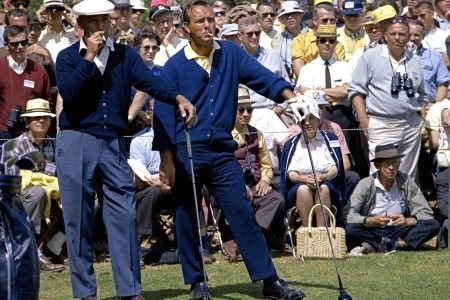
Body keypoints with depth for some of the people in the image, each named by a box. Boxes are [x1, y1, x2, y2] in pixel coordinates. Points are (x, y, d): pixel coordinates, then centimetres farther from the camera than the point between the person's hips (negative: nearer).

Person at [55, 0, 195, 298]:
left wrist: (178, 97, -24)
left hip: (113, 144, 2)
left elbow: (150, 81, -7)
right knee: (79, 220, 1)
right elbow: (68, 92, -13)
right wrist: (90, 57, -12)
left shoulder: (125, 55, 9)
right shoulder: (68, 57, 5)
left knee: (124, 215, -3)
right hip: (76, 142, -2)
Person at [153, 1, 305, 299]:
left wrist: (291, 97, -20)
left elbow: (262, 77, -3)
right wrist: (166, 159, -7)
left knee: (243, 213, -3)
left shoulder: (231, 54, 7)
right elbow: (163, 113, -3)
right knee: (188, 219, 4)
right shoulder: (174, 67, -2)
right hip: (186, 153, -2)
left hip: (223, 151, 2)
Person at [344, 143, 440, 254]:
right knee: (349, 229, -33)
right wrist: (370, 221, -30)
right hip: (372, 231, -2)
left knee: (433, 225, -20)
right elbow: (348, 215, -13)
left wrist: (408, 221, -23)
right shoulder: (366, 185, -7)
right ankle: (402, 243, -24)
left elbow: (426, 213, -3)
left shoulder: (407, 182, -2)